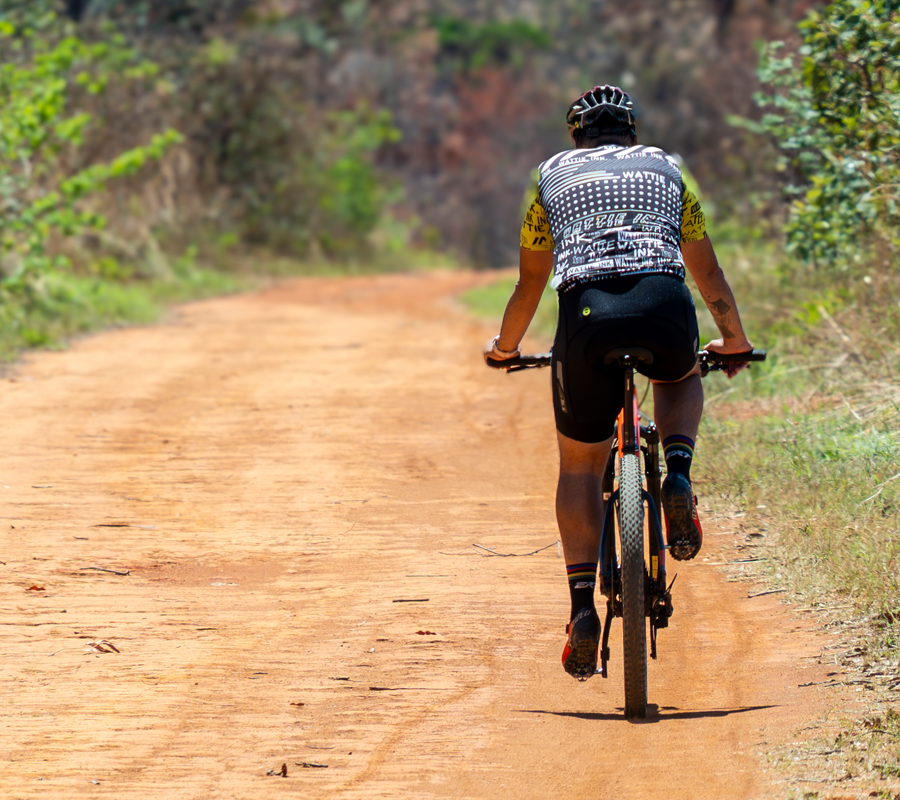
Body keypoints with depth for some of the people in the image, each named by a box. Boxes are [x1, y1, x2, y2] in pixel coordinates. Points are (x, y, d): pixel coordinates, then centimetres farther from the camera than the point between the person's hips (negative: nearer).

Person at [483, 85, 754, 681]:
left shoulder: (553, 177, 28)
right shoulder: (666, 170, 30)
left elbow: (530, 284, 33)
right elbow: (709, 273, 37)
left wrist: (505, 346, 51)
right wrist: (734, 341, 53)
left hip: (588, 310, 0)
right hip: (666, 305, 0)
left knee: (580, 464, 16)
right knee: (681, 380, 36)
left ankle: (583, 606, 3)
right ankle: (677, 475, 6)